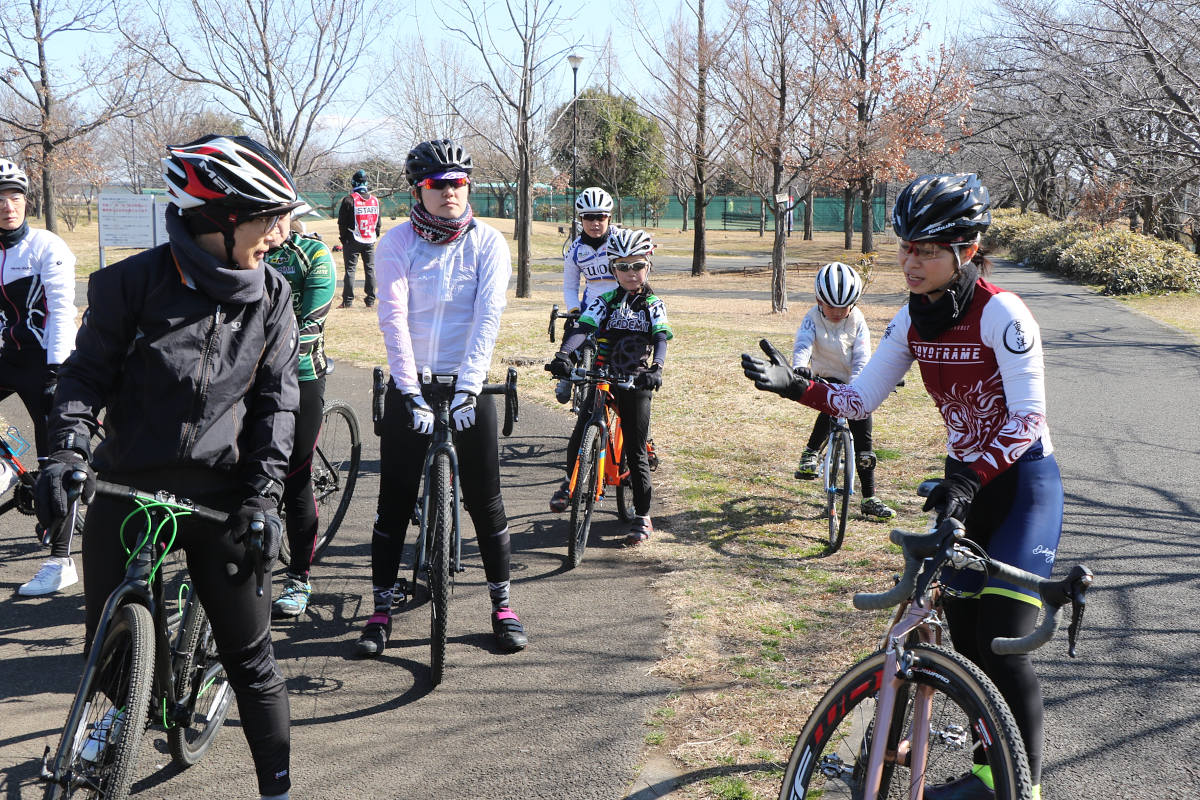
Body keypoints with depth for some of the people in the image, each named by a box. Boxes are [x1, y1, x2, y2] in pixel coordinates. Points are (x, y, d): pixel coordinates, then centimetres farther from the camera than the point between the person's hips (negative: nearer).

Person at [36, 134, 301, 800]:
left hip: (218, 494, 0)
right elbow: (86, 371, -2)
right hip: (125, 489, 0)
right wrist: (68, 448, -19)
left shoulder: (271, 297, -3)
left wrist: (262, 498, -7)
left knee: (251, 657, 1)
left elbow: (275, 402, 1)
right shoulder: (133, 284, -10)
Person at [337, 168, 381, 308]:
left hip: (353, 241, -4)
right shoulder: (375, 200, 5)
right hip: (370, 241, 4)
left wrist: (343, 238, 3)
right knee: (370, 270, 9)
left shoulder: (349, 200, -10)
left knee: (350, 270, 0)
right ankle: (370, 300, 10)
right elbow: (379, 222, 9)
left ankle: (348, 300, -2)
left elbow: (342, 222, -7)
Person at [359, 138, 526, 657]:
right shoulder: (397, 242, -4)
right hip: (410, 384, 0)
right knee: (395, 500, 3)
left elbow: (488, 316, -11)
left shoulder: (488, 243, -3)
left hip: (467, 383, 0)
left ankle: (502, 604, 17)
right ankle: (382, 609, 14)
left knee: (484, 498, 4)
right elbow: (393, 318, -12)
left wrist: (466, 388, -21)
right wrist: (412, 391, -21)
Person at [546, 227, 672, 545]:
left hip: (635, 382, -1)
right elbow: (583, 327, -10)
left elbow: (661, 339, -12)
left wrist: (656, 369, -32)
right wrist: (563, 355, -29)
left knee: (636, 451, 0)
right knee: (580, 435, -12)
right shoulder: (605, 300, 4)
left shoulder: (654, 305, 3)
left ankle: (642, 517, 8)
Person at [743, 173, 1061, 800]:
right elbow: (859, 399, 2)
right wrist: (793, 386, -13)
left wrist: (969, 478, -35)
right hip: (965, 482, 7)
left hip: (1021, 483, -6)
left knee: (1001, 645, -10)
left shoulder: (1000, 313, -20)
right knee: (964, 641, 8)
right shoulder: (913, 319, 1)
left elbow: (1028, 418, -24)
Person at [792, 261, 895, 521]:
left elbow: (862, 357, -16)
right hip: (826, 380, -2)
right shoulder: (813, 319, -14)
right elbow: (803, 346, -30)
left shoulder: (857, 320, -9)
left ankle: (869, 499, 8)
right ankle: (810, 452, -19)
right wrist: (799, 369, -52)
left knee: (864, 443, -1)